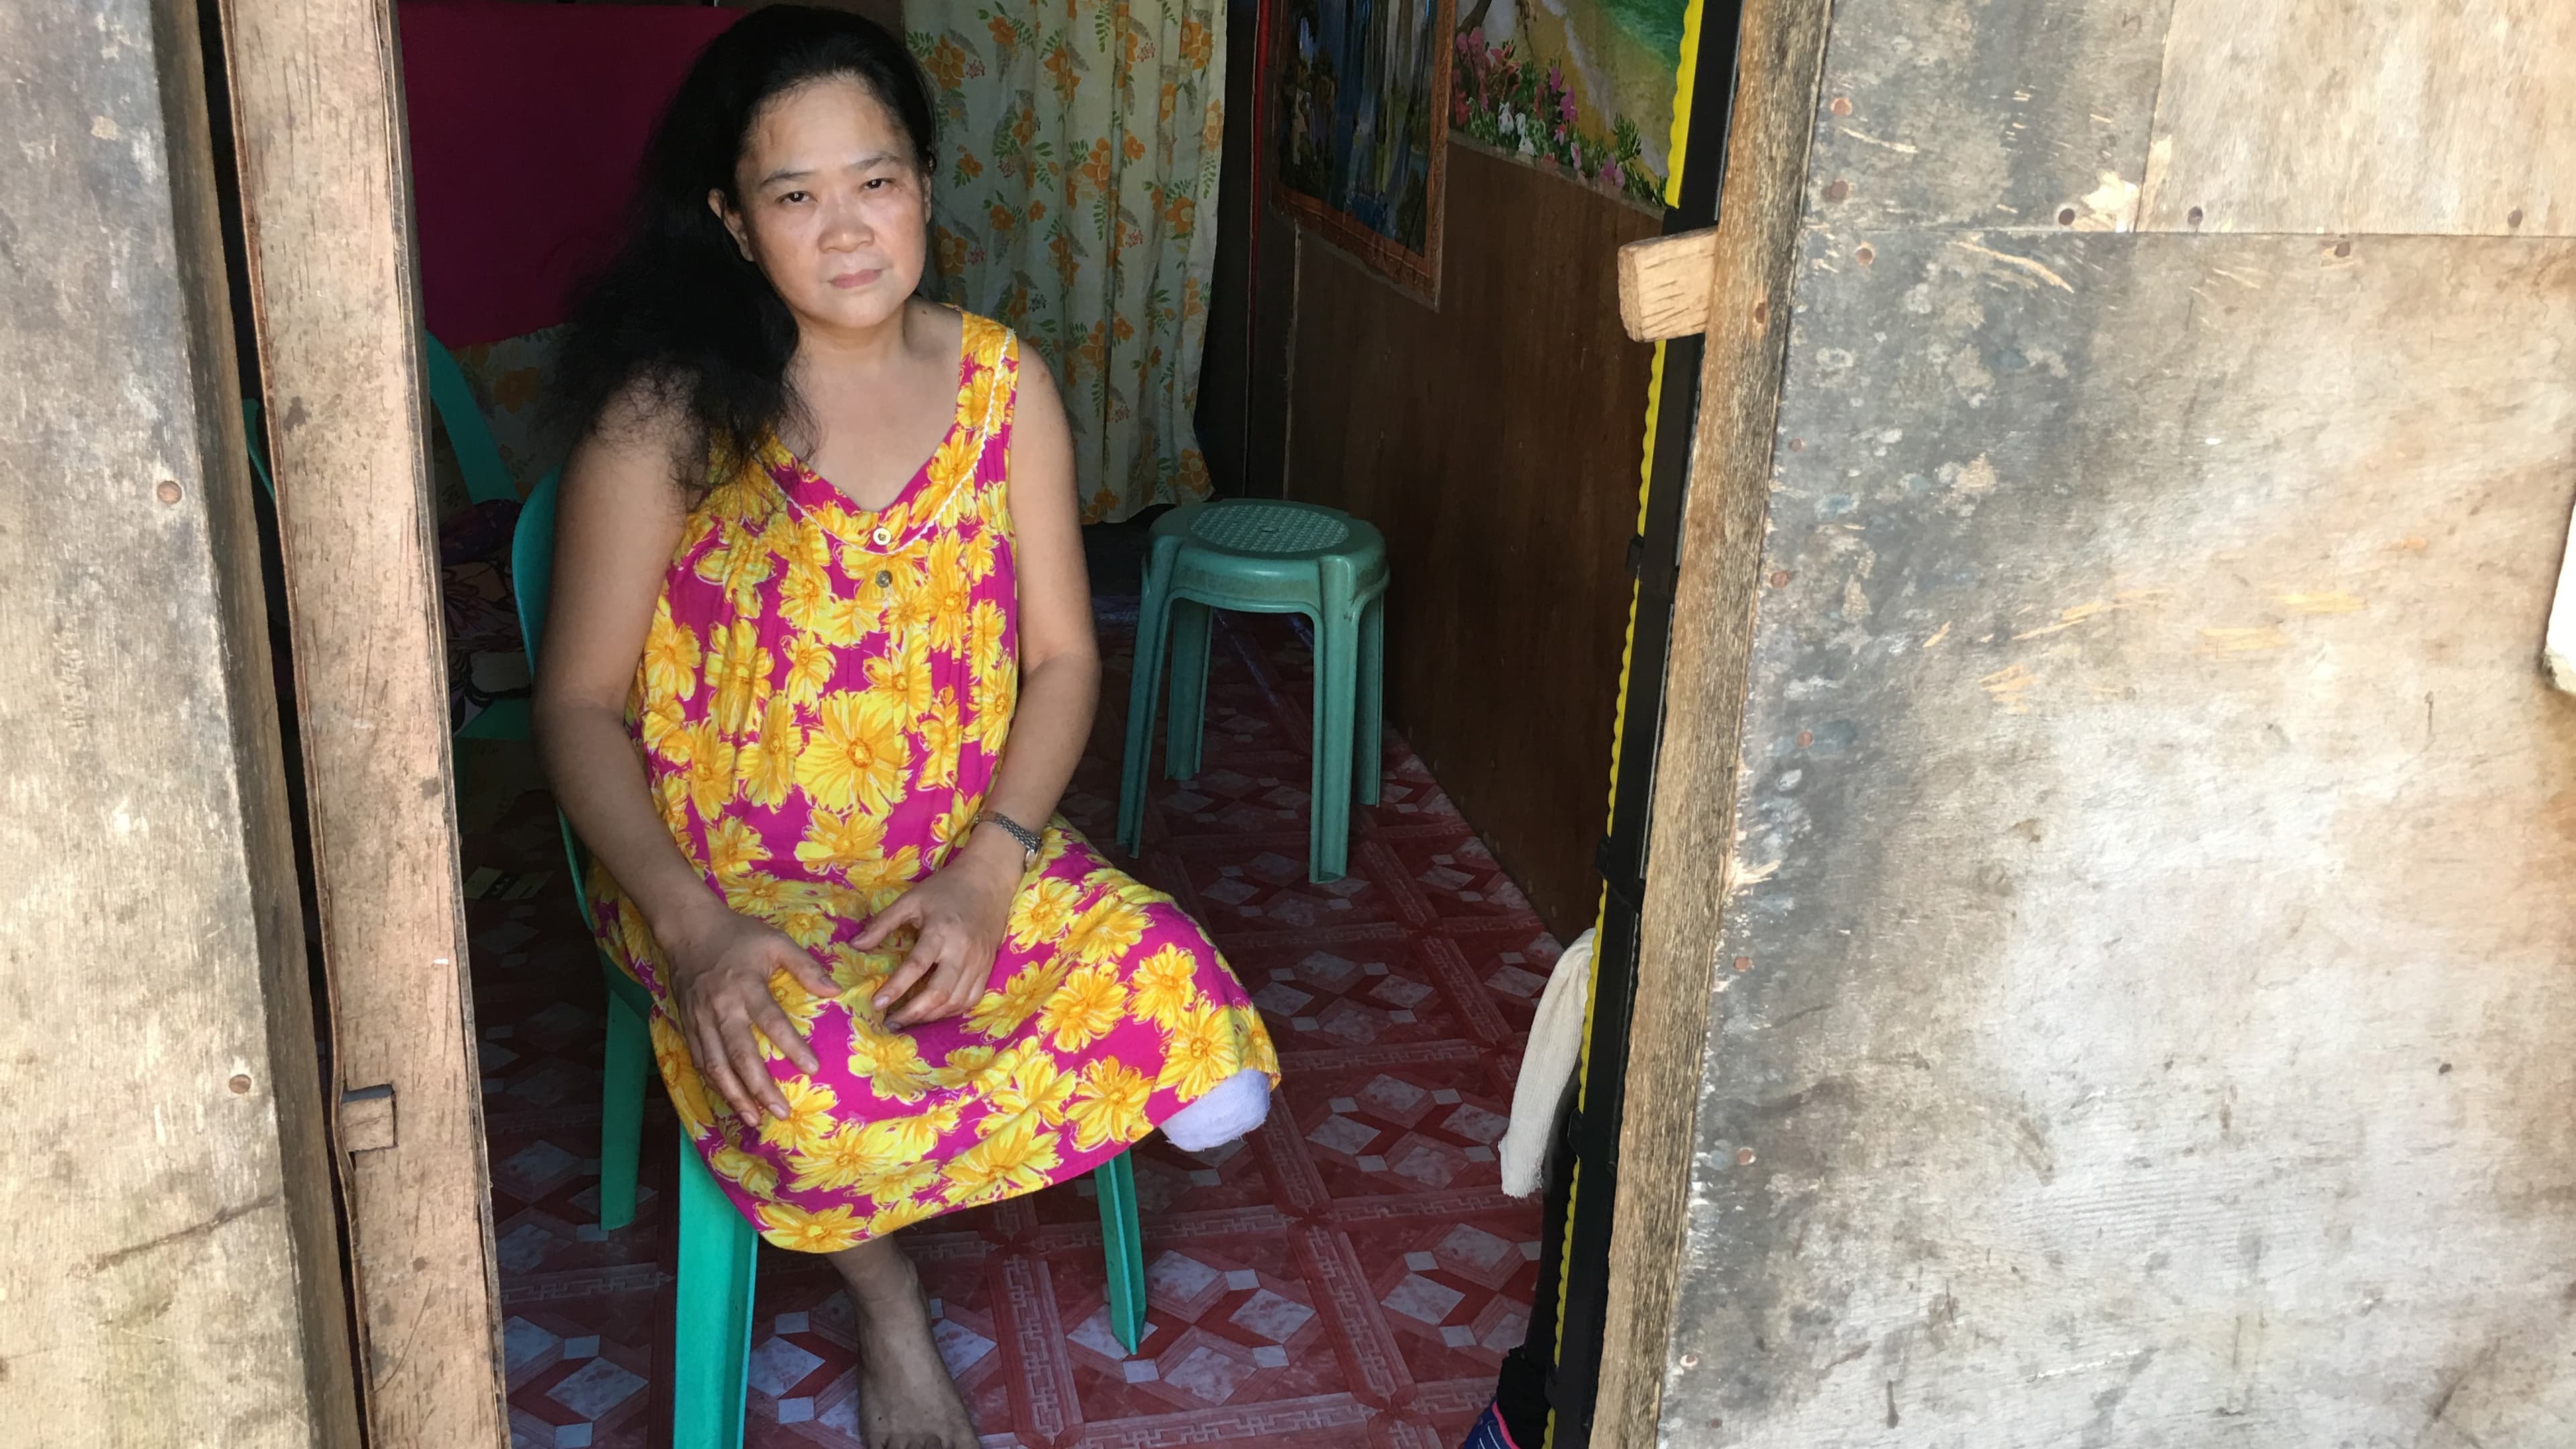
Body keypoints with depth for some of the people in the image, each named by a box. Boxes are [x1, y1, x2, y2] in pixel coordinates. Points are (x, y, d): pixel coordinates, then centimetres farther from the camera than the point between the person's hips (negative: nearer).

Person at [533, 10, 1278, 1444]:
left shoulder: (1005, 383, -1)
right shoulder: (671, 411, -11)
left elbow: (1063, 655, 2)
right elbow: (579, 701, -8)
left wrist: (986, 871, -14)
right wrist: (690, 926, -23)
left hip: (968, 857, 4)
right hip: (731, 878, -3)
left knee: (1215, 1081, -18)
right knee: (824, 1120, -35)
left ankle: (906, 1136, 11)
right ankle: (887, 1294, 5)